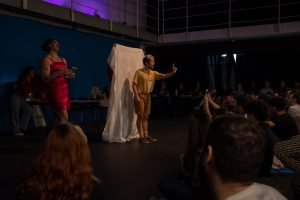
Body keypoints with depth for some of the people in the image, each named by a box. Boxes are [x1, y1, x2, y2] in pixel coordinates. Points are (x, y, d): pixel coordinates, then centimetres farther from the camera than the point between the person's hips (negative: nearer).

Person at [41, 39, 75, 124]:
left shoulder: (63, 60, 19)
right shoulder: (47, 59, -1)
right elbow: (46, 78, -10)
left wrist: (70, 75, 3)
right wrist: (60, 73, -20)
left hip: (64, 89, 7)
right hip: (55, 90, -7)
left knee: (60, 118, 4)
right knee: (64, 118, -15)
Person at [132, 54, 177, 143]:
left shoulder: (153, 73, 6)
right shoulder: (139, 72, -10)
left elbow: (164, 76, -2)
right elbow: (134, 84, -11)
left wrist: (172, 72, -19)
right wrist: (136, 96, -18)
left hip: (148, 96, 7)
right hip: (140, 96, -6)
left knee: (146, 117, 11)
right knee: (140, 116, -3)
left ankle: (146, 135, 18)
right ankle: (141, 137, 1)